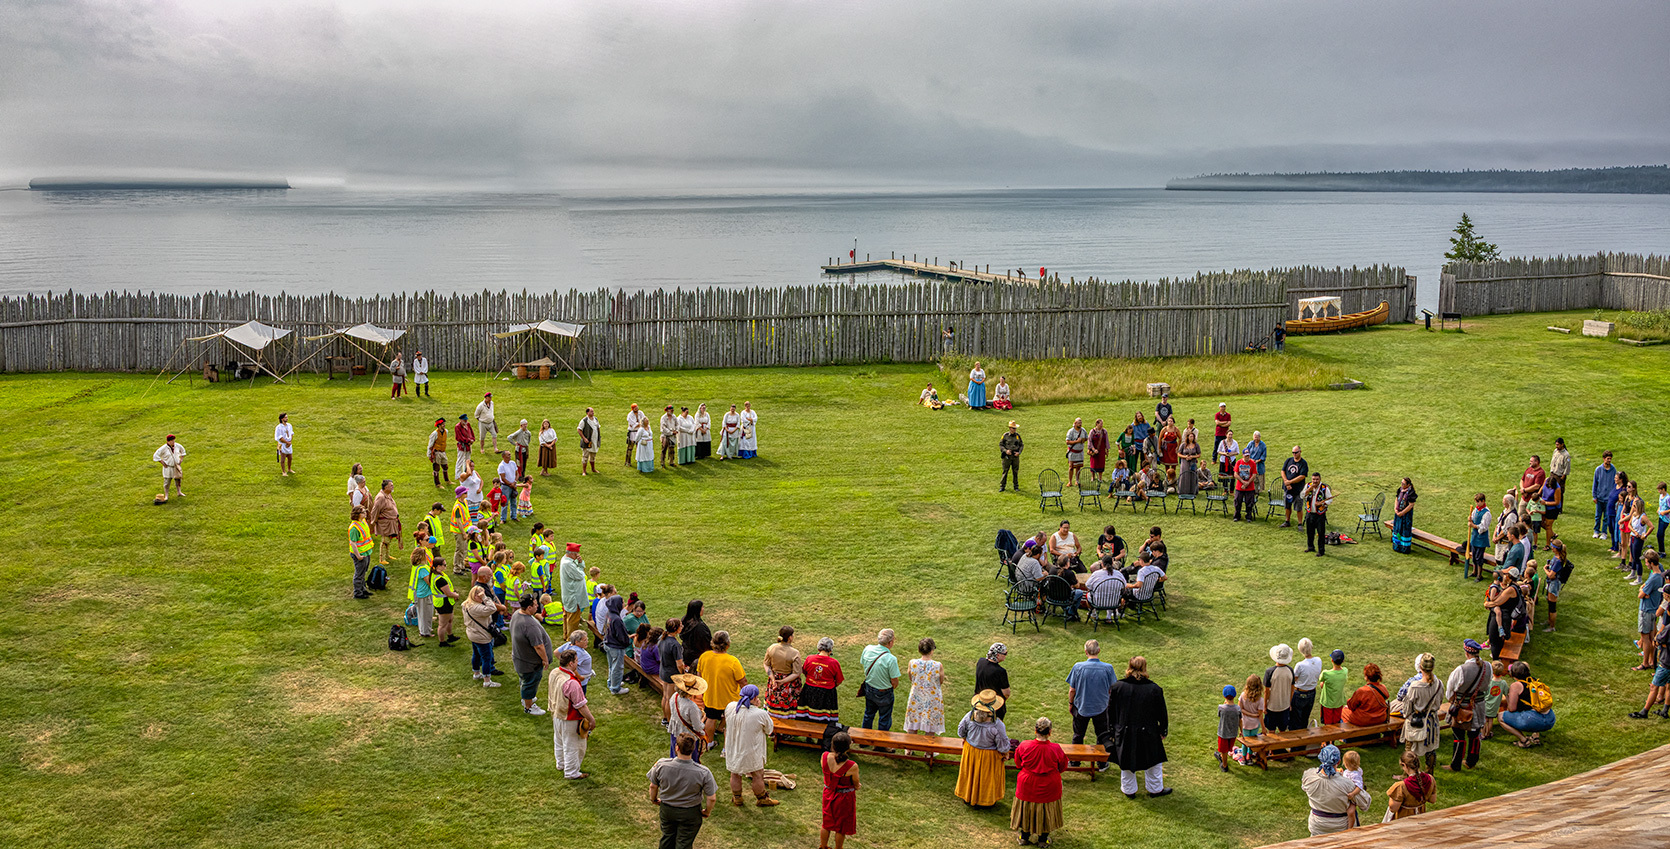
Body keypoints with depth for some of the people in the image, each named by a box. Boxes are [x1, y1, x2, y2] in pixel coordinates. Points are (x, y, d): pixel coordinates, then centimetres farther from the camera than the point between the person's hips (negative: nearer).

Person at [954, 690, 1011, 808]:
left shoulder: (970, 716, -25)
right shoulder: (997, 725, -35)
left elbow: (961, 732, -5)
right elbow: (1003, 747, -23)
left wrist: (965, 739, 17)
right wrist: (1005, 753, 1)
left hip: (970, 749, 4)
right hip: (988, 756, -4)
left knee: (970, 773, 27)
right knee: (986, 777, 22)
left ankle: (968, 797, 49)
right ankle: (985, 801, 44)